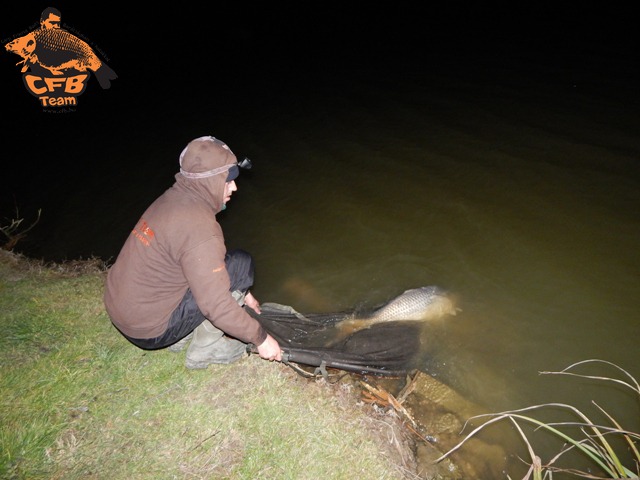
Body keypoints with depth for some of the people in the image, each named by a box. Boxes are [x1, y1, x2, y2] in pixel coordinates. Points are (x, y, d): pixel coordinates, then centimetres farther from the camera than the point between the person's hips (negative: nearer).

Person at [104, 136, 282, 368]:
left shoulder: (174, 197, 2)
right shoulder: (198, 228, -27)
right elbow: (215, 304, -25)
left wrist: (241, 291, 22)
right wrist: (260, 338, -13)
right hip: (148, 330, -8)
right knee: (241, 263, -8)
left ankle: (179, 338, 18)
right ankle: (203, 350, 2)